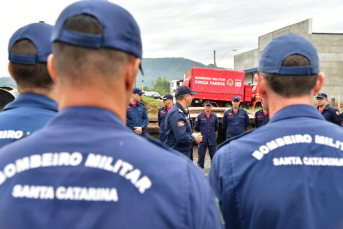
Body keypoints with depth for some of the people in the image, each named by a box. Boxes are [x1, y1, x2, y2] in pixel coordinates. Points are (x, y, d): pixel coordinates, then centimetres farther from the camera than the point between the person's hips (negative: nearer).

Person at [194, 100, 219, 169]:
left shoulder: (214, 116, 2)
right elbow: (196, 127, 5)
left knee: (213, 155, 9)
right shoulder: (200, 116, -3)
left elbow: (217, 127, 15)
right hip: (202, 139, -1)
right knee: (201, 155, 4)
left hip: (212, 139, 1)